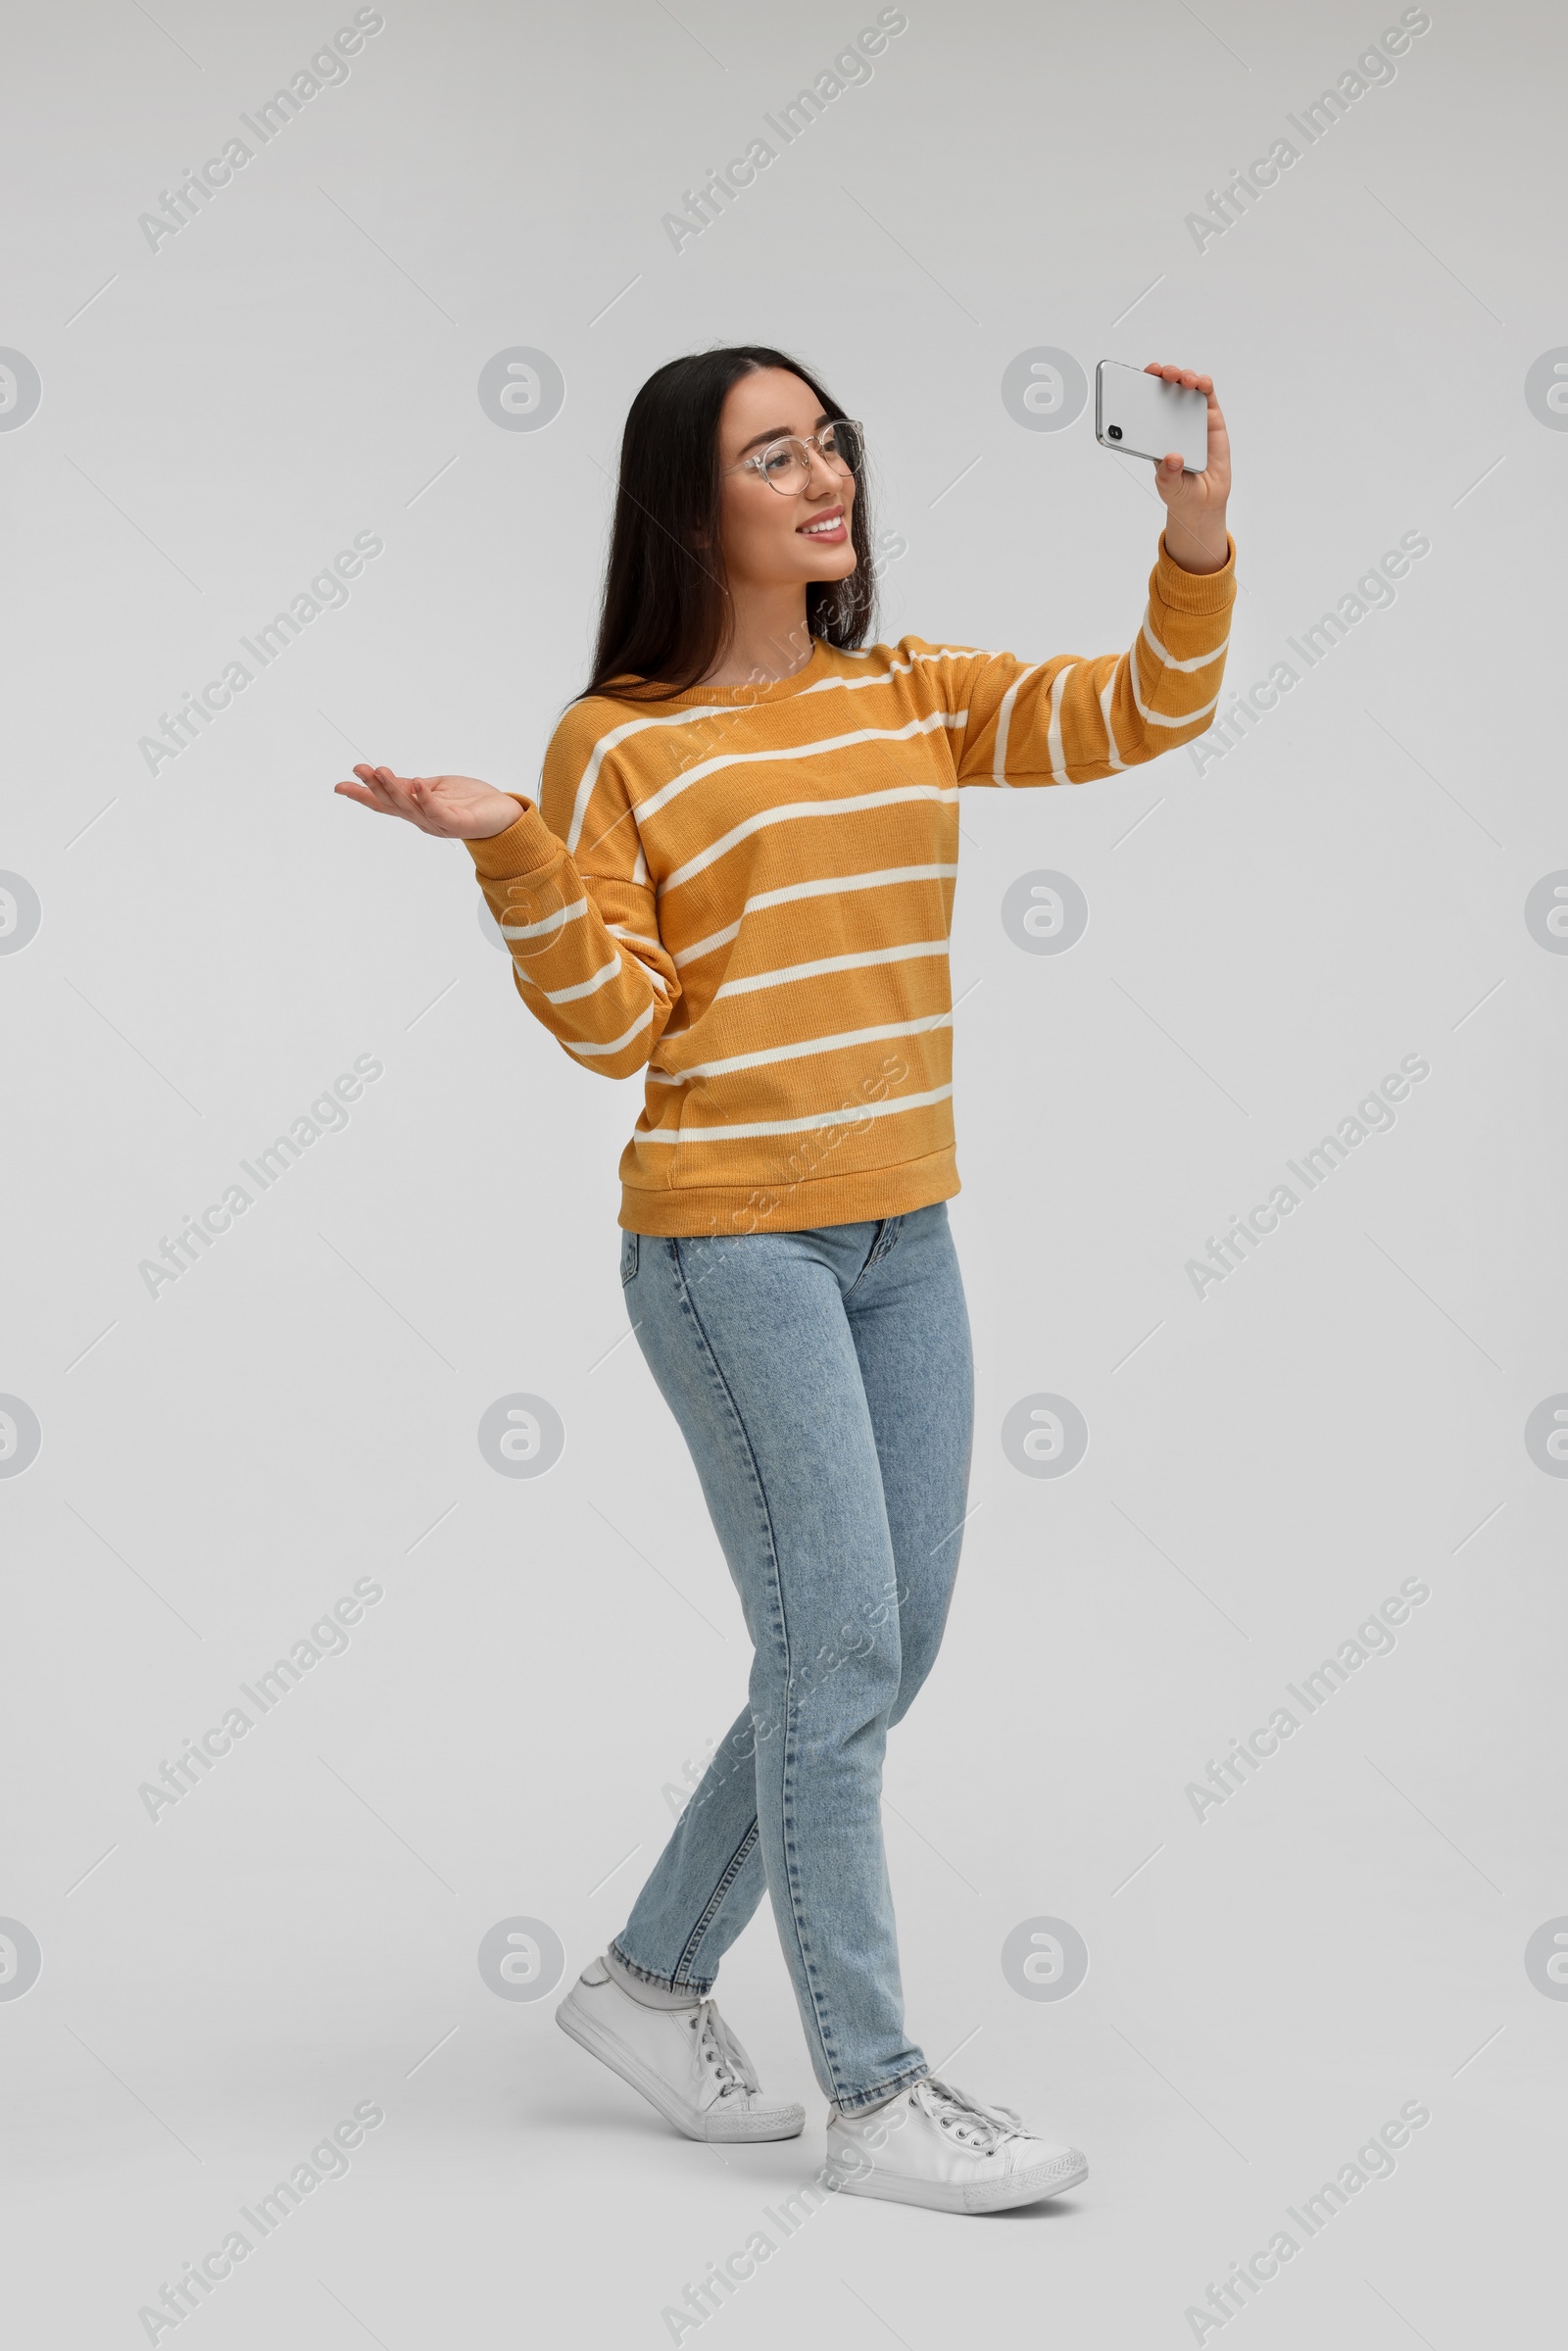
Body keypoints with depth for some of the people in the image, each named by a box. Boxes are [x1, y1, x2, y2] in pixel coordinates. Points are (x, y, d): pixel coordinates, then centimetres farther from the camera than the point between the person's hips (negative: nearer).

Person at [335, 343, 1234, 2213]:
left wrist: (1197, 541, -16)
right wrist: (509, 852, -21)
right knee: (839, 1647, -7)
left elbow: (1143, 711, 0)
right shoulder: (617, 744, -3)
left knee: (883, 1650, 10)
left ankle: (651, 1977, 27)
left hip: (902, 1235, 6)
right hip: (728, 1238, -6)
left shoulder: (915, 697, 11)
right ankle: (874, 2094, 4)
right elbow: (611, 1023, -7)